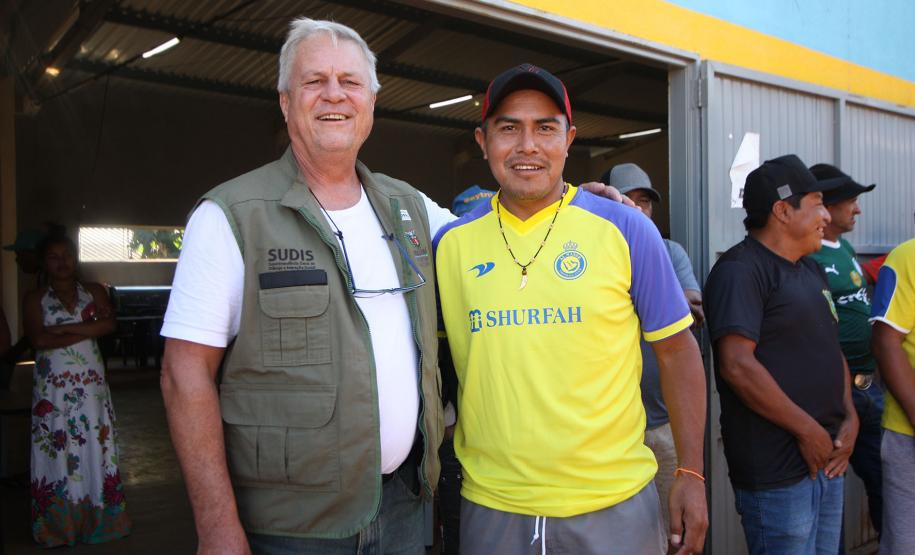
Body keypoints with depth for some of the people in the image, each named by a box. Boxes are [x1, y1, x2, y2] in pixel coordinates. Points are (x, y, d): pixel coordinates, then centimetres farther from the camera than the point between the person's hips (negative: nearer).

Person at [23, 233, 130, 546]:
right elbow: (39, 339, -11)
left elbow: (110, 324, -8)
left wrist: (65, 328, -14)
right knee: (56, 451, 1)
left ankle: (98, 521, 13)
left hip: (91, 385, 1)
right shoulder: (35, 299, 4)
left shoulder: (94, 292, 9)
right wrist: (88, 330, -12)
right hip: (53, 388, -1)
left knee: (95, 448, 3)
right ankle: (58, 529, 11)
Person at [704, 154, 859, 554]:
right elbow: (737, 366, -23)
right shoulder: (740, 270, -14)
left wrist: (850, 418, 5)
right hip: (776, 472, -9)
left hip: (827, 457, 9)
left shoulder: (811, 270, 16)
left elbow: (832, 352, 20)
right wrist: (807, 430, -16)